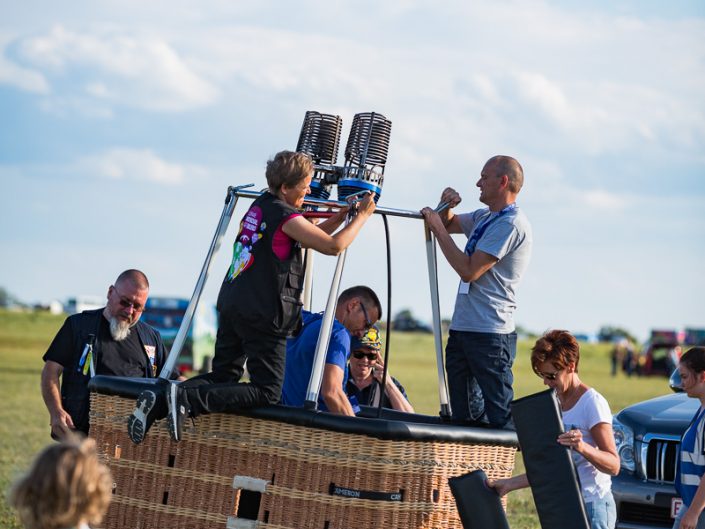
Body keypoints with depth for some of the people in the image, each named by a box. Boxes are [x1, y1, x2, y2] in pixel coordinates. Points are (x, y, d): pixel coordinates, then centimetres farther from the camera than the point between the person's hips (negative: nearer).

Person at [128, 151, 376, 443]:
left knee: (223, 376, 19)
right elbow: (333, 246, -12)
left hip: (232, 306, 9)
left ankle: (159, 399, -3)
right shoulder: (286, 217, -12)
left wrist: (342, 215, 23)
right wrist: (362, 215, 1)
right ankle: (186, 399, -19)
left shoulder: (260, 205, 16)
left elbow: (310, 236, 27)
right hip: (263, 316, -9)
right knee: (267, 392, -5)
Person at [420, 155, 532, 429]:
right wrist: (446, 208, 8)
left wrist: (439, 229, -10)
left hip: (490, 334, -10)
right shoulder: (485, 217, 16)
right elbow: (448, 224, 31)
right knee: (464, 417, 10)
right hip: (462, 329, 10)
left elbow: (469, 270, -18)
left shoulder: (510, 224, -13)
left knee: (500, 417, -12)